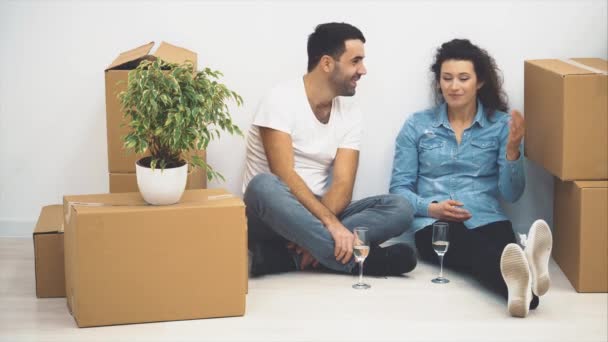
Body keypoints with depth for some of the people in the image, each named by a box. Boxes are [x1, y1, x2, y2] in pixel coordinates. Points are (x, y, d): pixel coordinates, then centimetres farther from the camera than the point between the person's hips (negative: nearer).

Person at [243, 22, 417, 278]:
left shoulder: (350, 114, 5)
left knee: (400, 208, -17)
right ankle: (362, 259, -34)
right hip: (273, 217, -5)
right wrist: (330, 223, -33)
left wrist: (312, 236, -26)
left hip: (320, 214, 5)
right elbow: (284, 176, -22)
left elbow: (342, 184, -7)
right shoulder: (281, 99, -11)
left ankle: (284, 256, -29)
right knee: (264, 186, -39)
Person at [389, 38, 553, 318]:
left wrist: (513, 150, -13)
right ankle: (523, 279, -74)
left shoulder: (501, 124, 11)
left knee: (501, 243, -39)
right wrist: (431, 208, -12)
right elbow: (399, 188, 8)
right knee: (463, 243, -40)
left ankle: (518, 284, -75)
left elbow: (511, 194, 4)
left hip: (486, 220, 2)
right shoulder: (417, 125, 12)